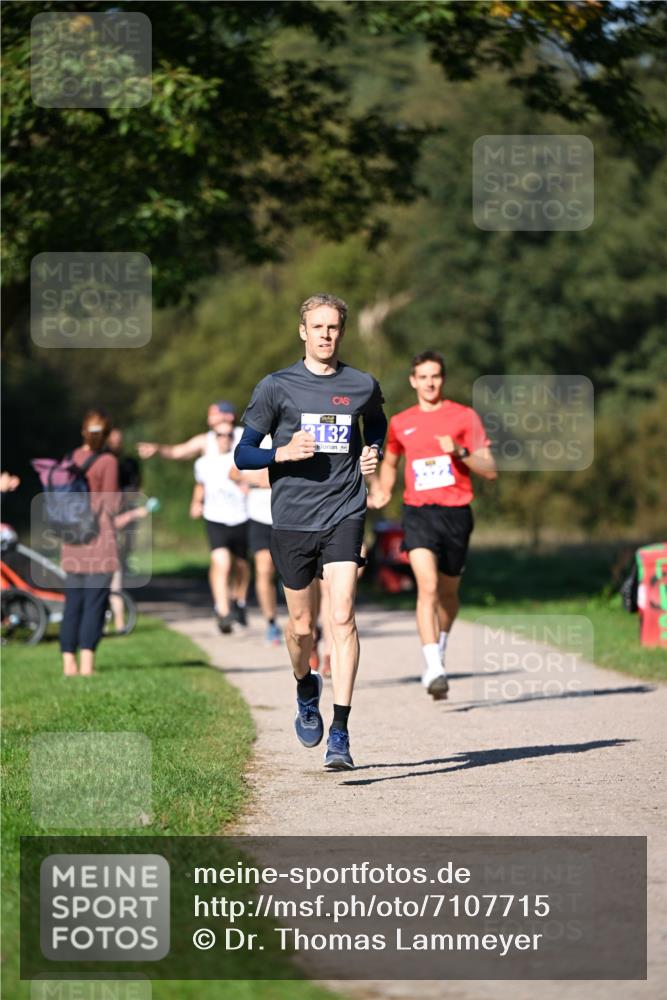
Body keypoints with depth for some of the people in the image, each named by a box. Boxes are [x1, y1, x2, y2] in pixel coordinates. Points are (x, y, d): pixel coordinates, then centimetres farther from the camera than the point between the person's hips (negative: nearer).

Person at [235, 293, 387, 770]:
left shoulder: (363, 386, 7)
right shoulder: (276, 387, 1)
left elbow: (377, 424, 30)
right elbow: (243, 453, 2)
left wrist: (373, 454, 9)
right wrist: (283, 452, -16)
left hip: (344, 515, 0)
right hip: (292, 518, 0)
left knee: (342, 617, -14)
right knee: (302, 626, 8)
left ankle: (340, 732, -15)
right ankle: (306, 689, 41)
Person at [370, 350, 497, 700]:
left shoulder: (464, 417, 3)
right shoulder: (400, 423, 10)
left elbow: (490, 470, -2)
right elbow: (390, 462, 29)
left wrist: (460, 451, -18)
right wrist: (383, 491, 11)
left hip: (456, 513, 0)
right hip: (418, 513, 0)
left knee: (448, 592, 13)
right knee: (427, 586, -19)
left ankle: (439, 651, 41)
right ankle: (434, 671, -27)